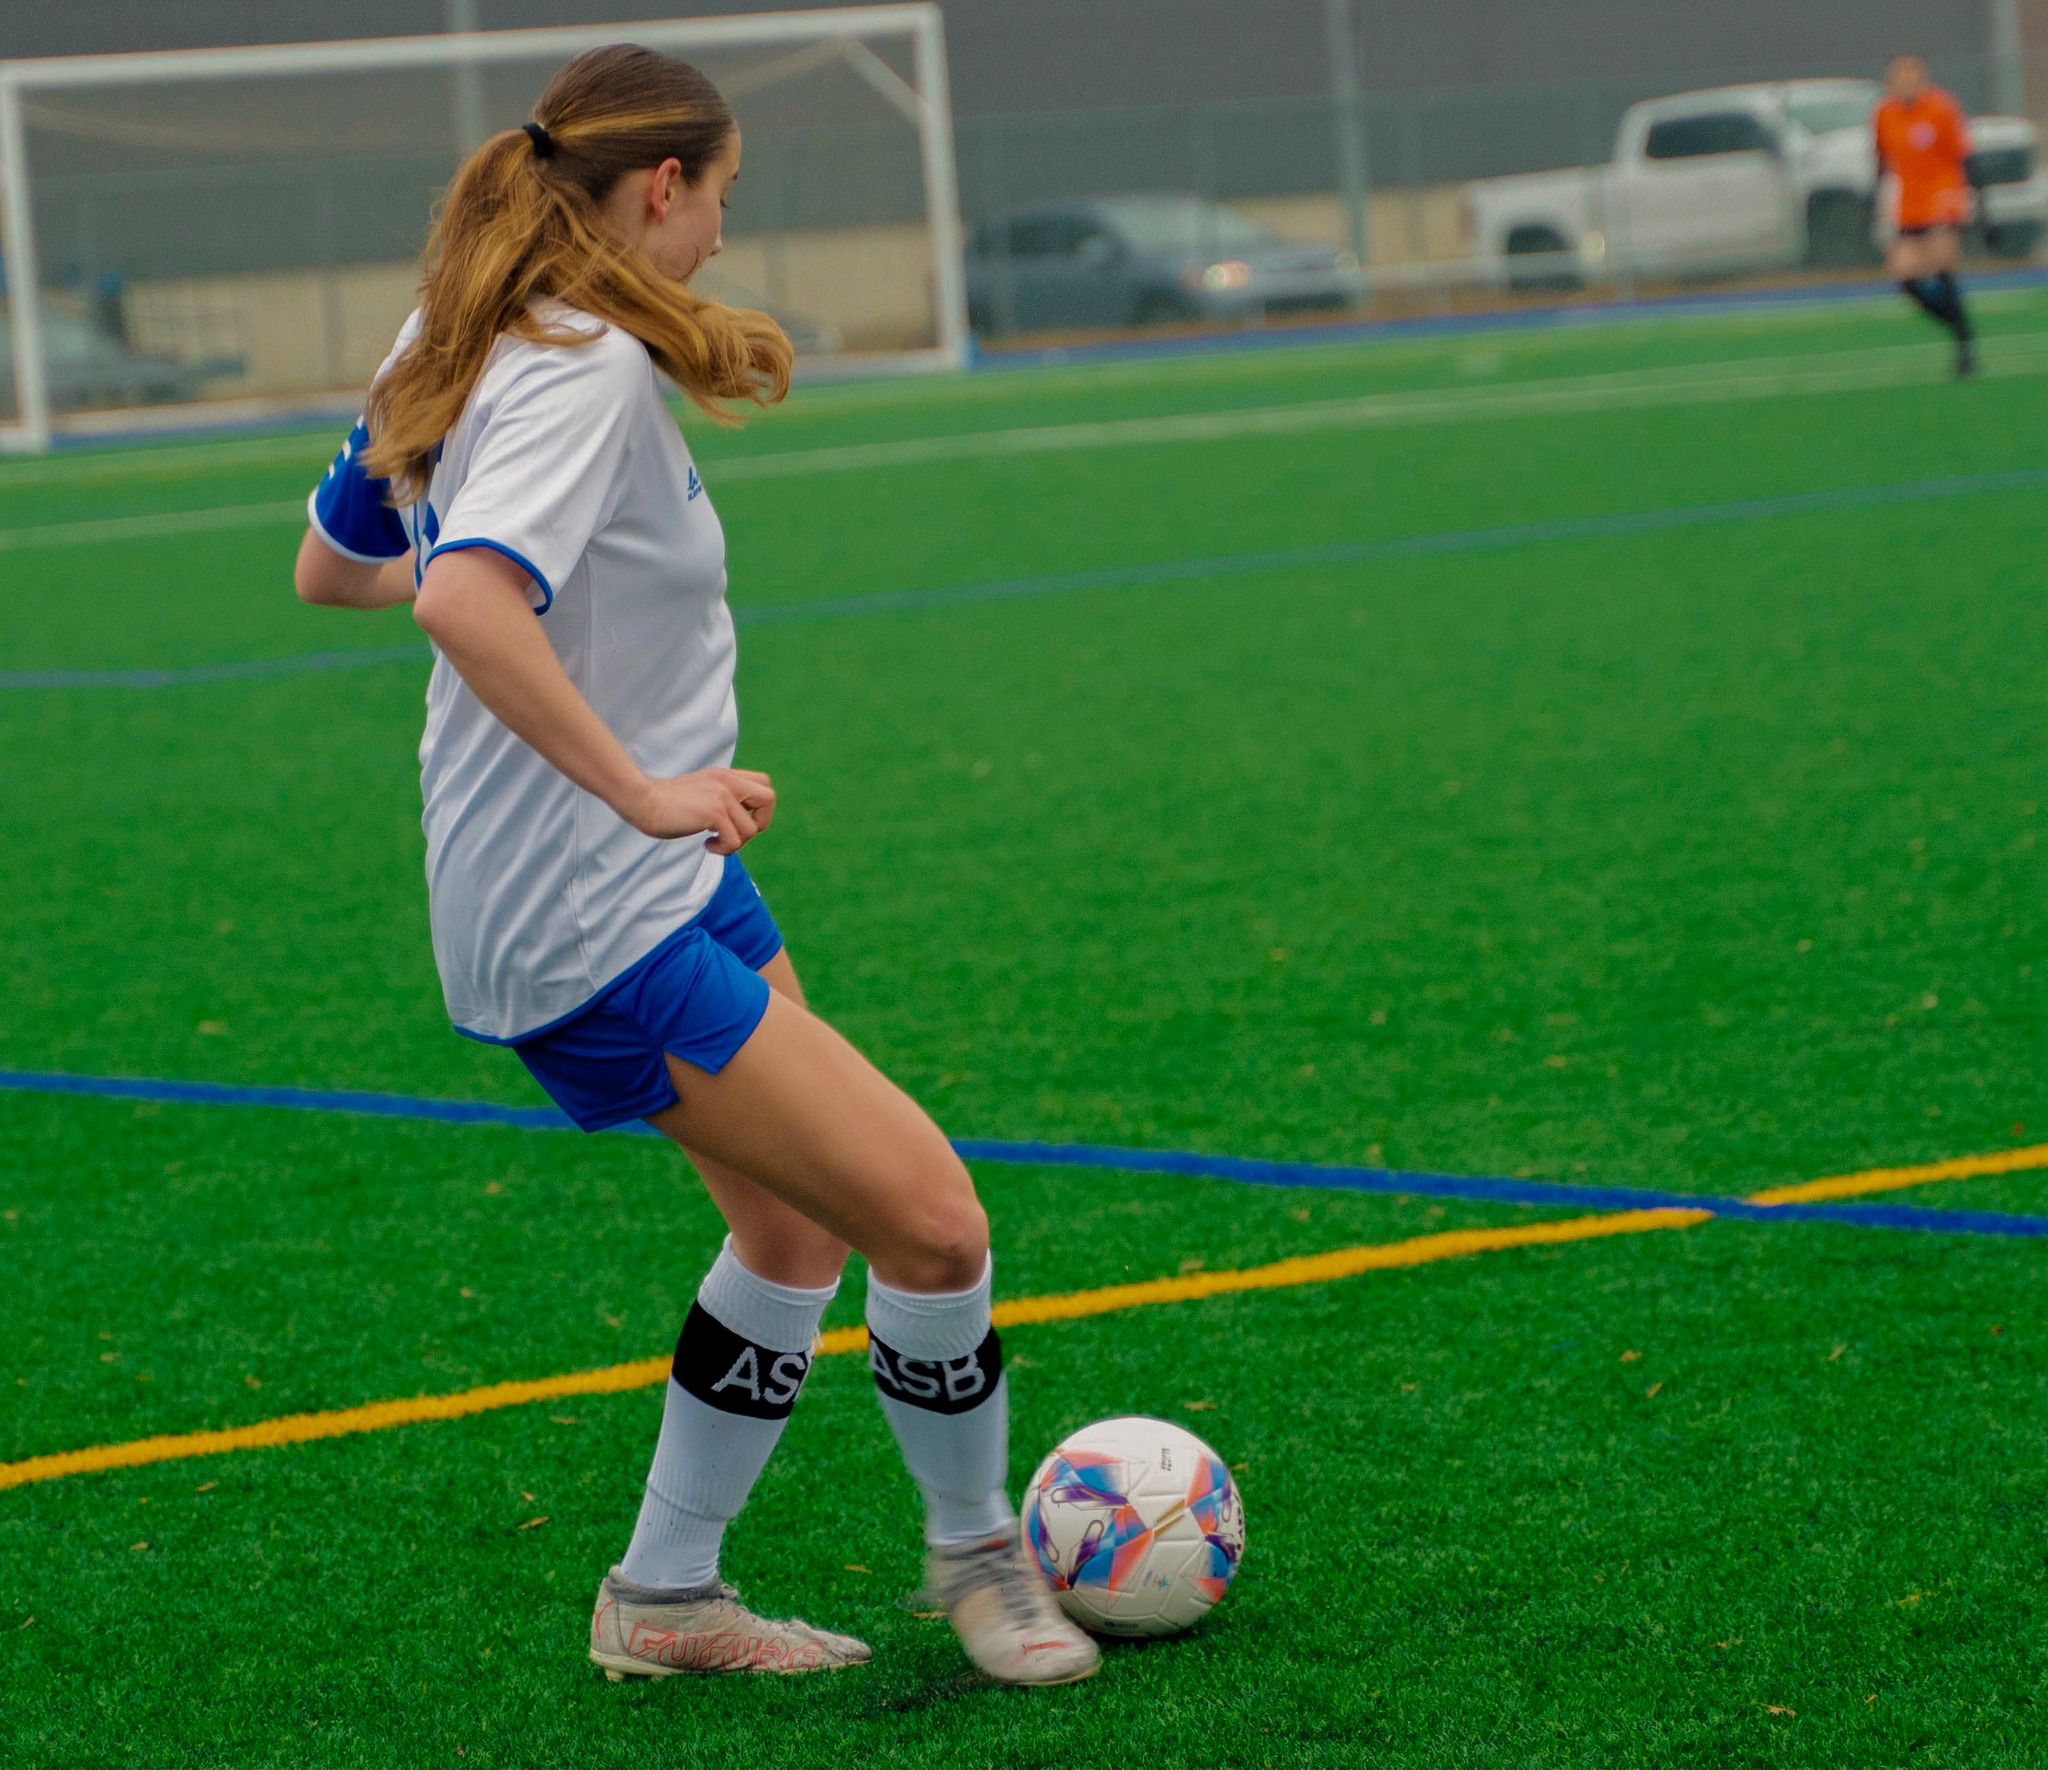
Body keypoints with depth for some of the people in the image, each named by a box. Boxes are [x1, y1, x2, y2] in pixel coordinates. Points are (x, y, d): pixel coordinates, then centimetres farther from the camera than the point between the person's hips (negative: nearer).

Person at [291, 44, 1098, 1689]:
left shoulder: (453, 351, 9)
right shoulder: (583, 371, -21)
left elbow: (330, 565, 22)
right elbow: (466, 599, -37)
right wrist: (642, 790, -32)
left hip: (658, 882, 11)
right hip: (594, 923, -11)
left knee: (800, 1226, 18)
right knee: (931, 1224, -8)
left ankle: (667, 1598, 27)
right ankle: (975, 1552, 14)